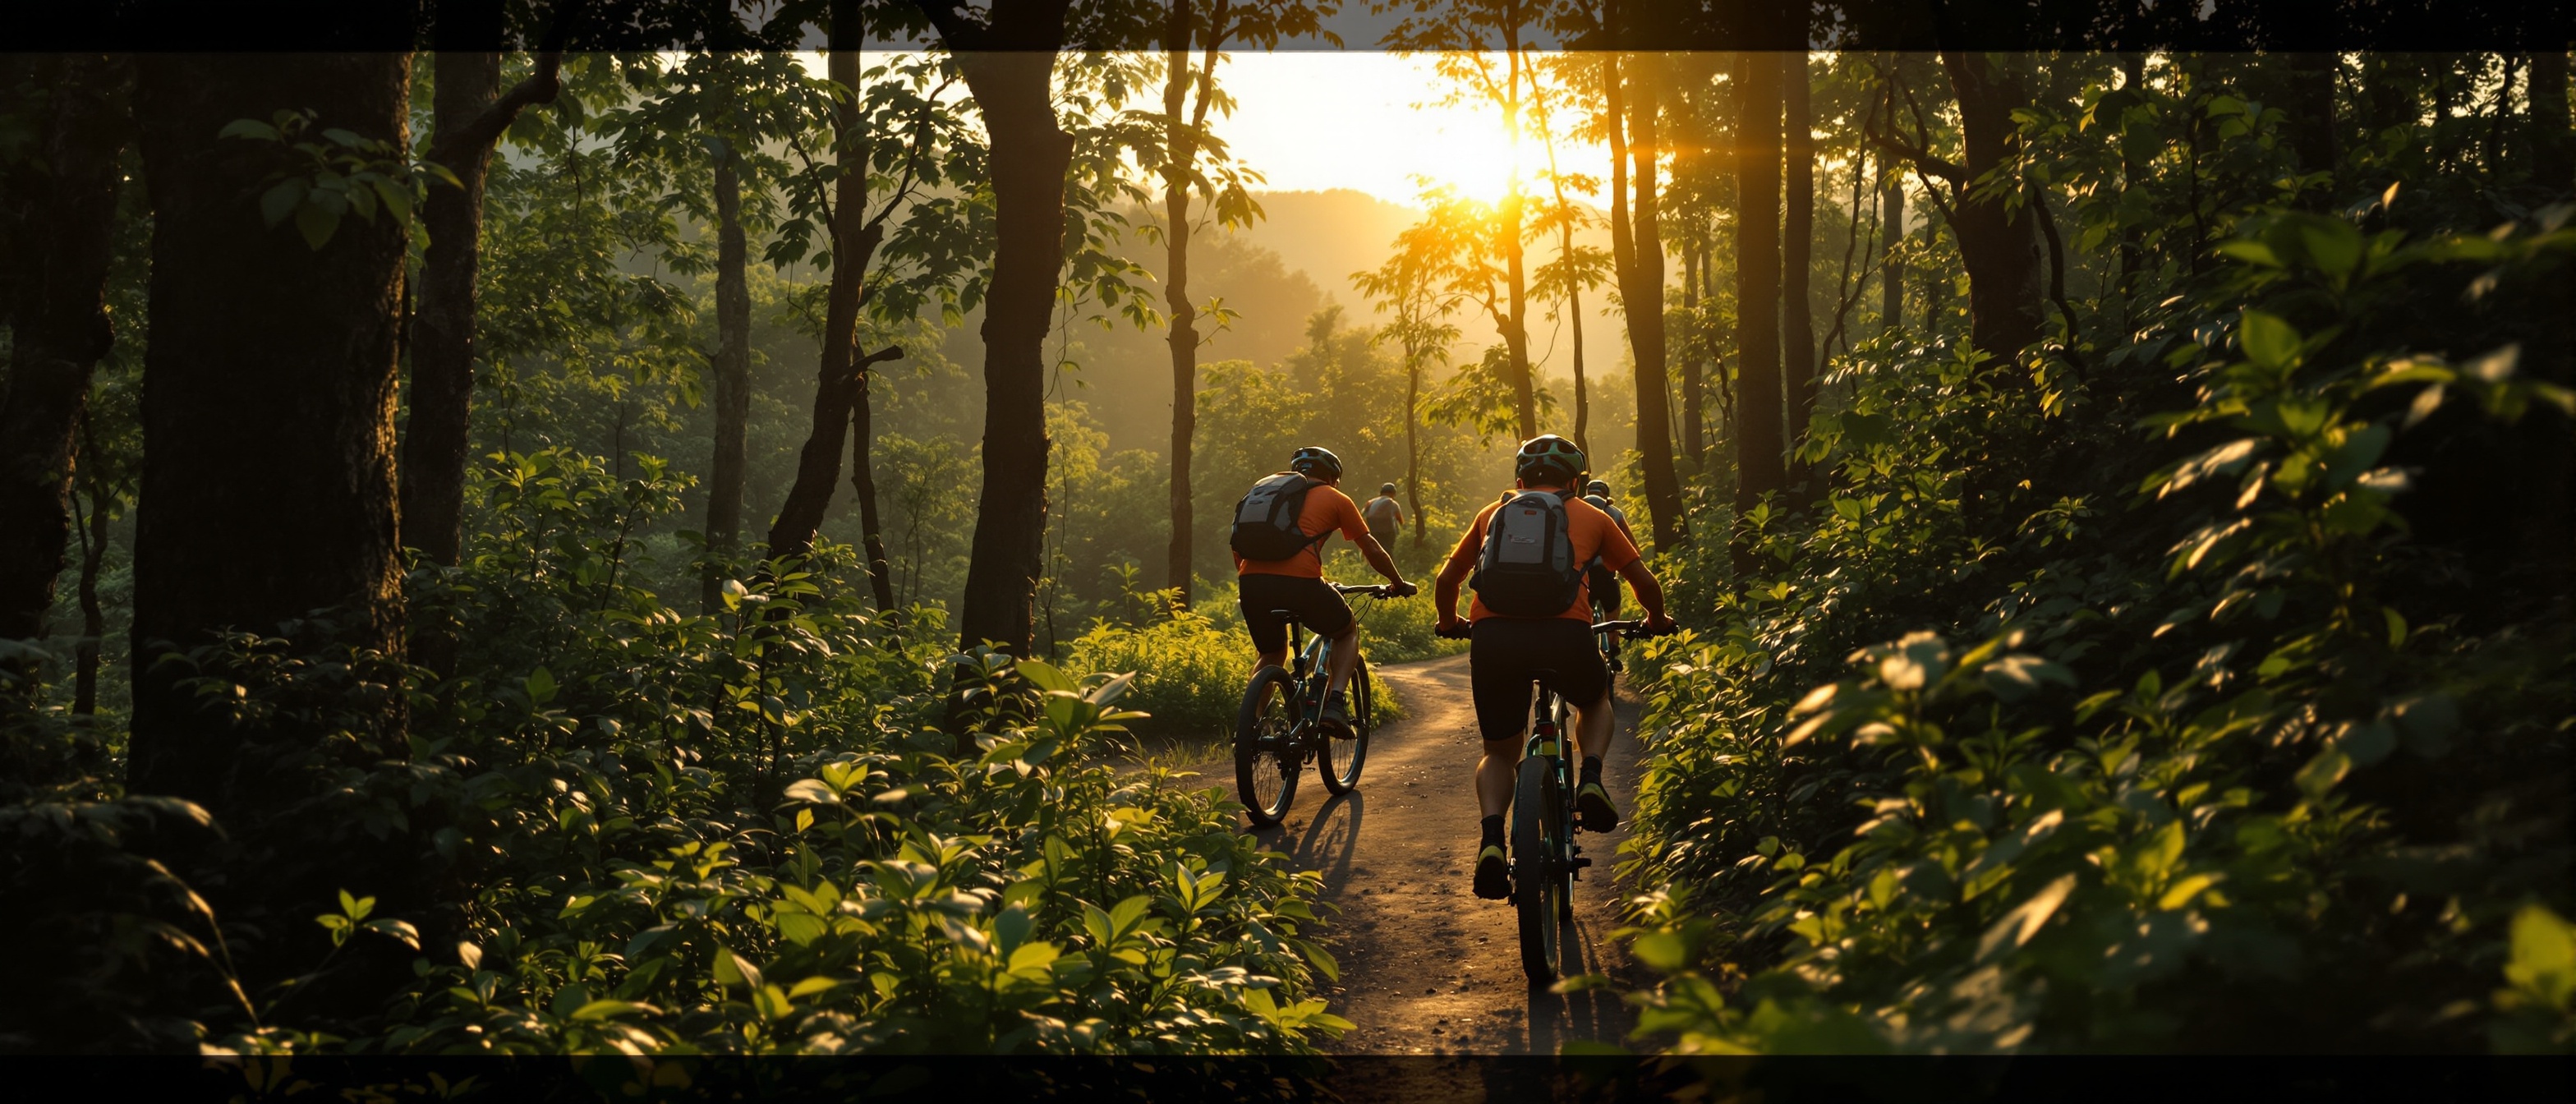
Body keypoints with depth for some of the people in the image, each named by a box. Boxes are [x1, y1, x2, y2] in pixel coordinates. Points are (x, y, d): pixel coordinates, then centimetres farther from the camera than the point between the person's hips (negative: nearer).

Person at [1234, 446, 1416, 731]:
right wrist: (1399, 584, 38)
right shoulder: (1335, 499, 19)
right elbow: (1373, 551, 23)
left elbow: (1239, 547, 30)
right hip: (1300, 581, -4)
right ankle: (1335, 702, 3)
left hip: (1252, 580, 4)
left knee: (1271, 655, 29)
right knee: (1348, 631, 24)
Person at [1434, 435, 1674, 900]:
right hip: (1565, 633, -1)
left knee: (1499, 753, 20)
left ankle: (1492, 838, -7)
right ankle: (1591, 780, 7)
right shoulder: (1591, 516, 23)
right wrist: (1656, 620, 49)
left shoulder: (1493, 513, 27)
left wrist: (1449, 623, 52)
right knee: (1595, 701, 33)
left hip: (1493, 635, 1)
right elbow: (1645, 582, 28)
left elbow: (1447, 580, 32)